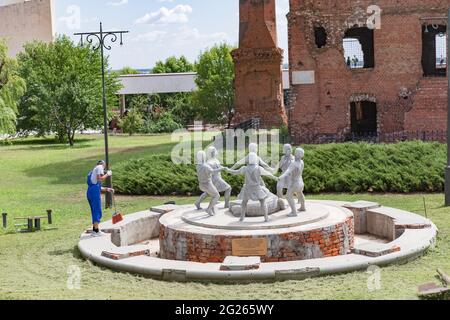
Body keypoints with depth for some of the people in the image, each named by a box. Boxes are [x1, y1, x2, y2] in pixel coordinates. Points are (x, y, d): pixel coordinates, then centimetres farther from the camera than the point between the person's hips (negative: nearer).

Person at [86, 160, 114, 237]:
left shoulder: (93, 171, 30)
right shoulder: (99, 167, 4)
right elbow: (100, 179, -13)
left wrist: (107, 189, 24)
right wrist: (107, 174, 1)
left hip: (89, 191, 9)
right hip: (95, 191, -9)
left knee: (94, 211, 15)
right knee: (97, 211, -7)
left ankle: (94, 230, 18)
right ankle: (96, 231, -8)